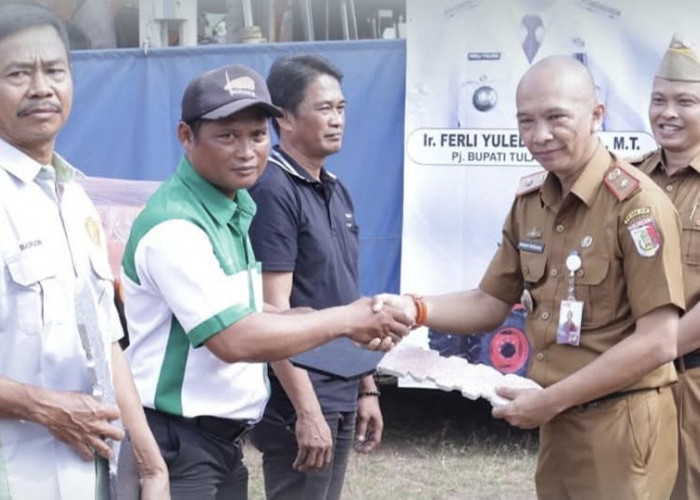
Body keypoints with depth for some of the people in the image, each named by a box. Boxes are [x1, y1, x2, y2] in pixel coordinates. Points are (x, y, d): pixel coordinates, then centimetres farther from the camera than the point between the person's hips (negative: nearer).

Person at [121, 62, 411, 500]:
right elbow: (234, 340, -24)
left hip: (223, 442, 9)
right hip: (177, 446, -9)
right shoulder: (173, 227, -21)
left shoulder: (234, 211, 10)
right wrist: (344, 321, -14)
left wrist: (357, 327, -1)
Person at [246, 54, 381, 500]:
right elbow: (274, 312, -18)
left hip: (341, 399, 8)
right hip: (300, 403, -8)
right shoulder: (273, 191, -14)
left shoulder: (337, 192, 12)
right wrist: (307, 410, -20)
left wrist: (366, 388, 16)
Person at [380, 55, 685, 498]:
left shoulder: (636, 203, -17)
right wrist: (414, 309, -7)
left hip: (620, 424, -7)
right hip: (557, 421, 7)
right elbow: (491, 303, 13)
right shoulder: (530, 201, 6)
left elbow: (658, 342, -20)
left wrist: (549, 400, -16)